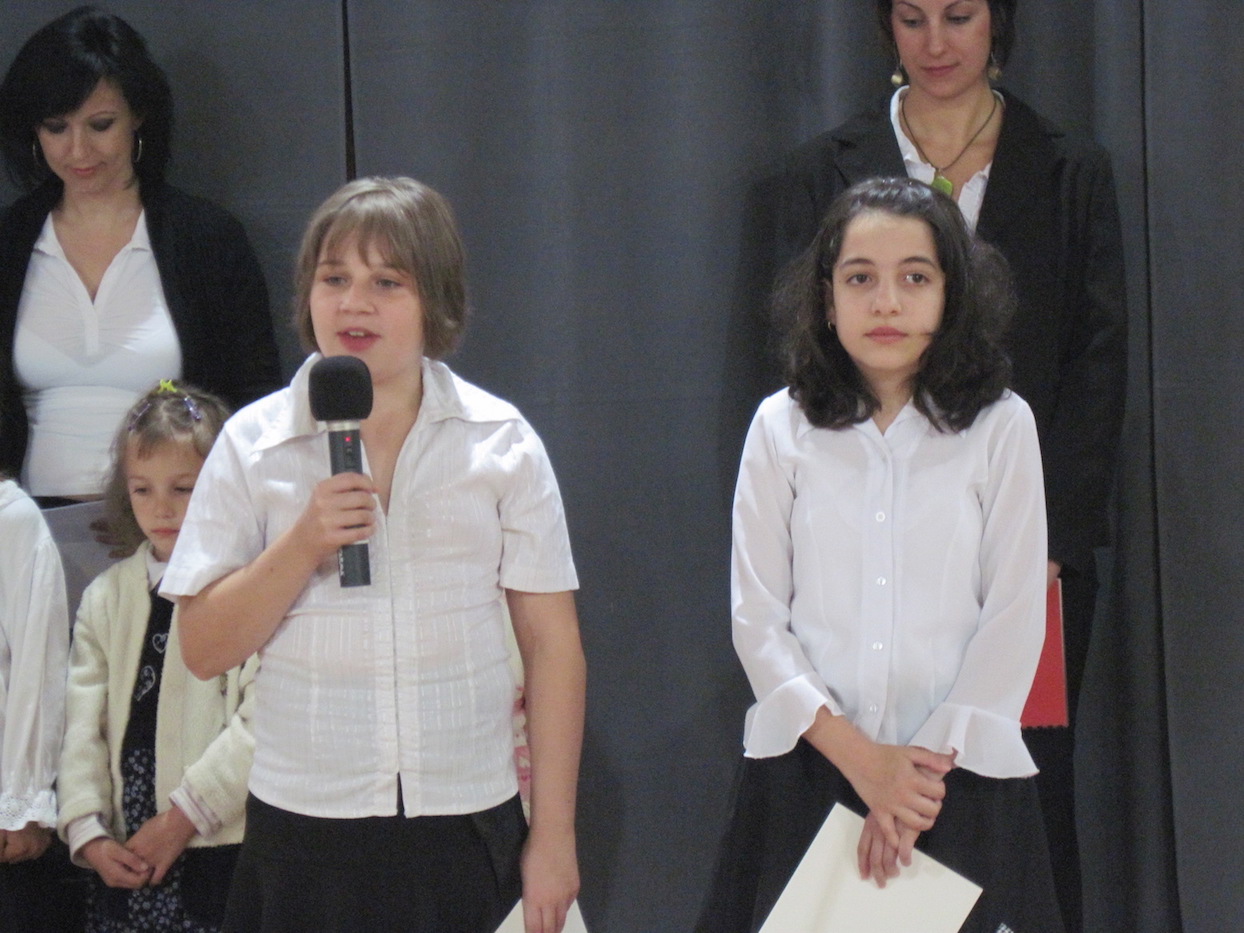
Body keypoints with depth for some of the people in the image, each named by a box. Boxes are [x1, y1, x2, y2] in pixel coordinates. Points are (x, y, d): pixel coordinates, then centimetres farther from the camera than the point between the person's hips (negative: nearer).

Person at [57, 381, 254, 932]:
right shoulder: (106, 596, 13)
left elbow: (260, 722, -13)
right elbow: (82, 726, 9)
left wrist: (183, 819, -12)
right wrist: (89, 833, -2)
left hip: (221, 854, -5)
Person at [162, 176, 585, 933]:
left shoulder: (501, 440, 2)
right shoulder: (254, 444, 2)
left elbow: (552, 643, 2)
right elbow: (205, 650, 0)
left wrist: (554, 834, -1)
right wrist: (304, 544, -15)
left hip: (469, 821, 0)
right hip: (305, 825, 0)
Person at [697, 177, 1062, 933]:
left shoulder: (1000, 427, 0)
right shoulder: (783, 428, 3)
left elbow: (1016, 618, -2)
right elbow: (757, 617, 0)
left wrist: (929, 760, -9)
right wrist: (860, 757, -10)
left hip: (959, 771, -1)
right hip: (805, 768, 1)